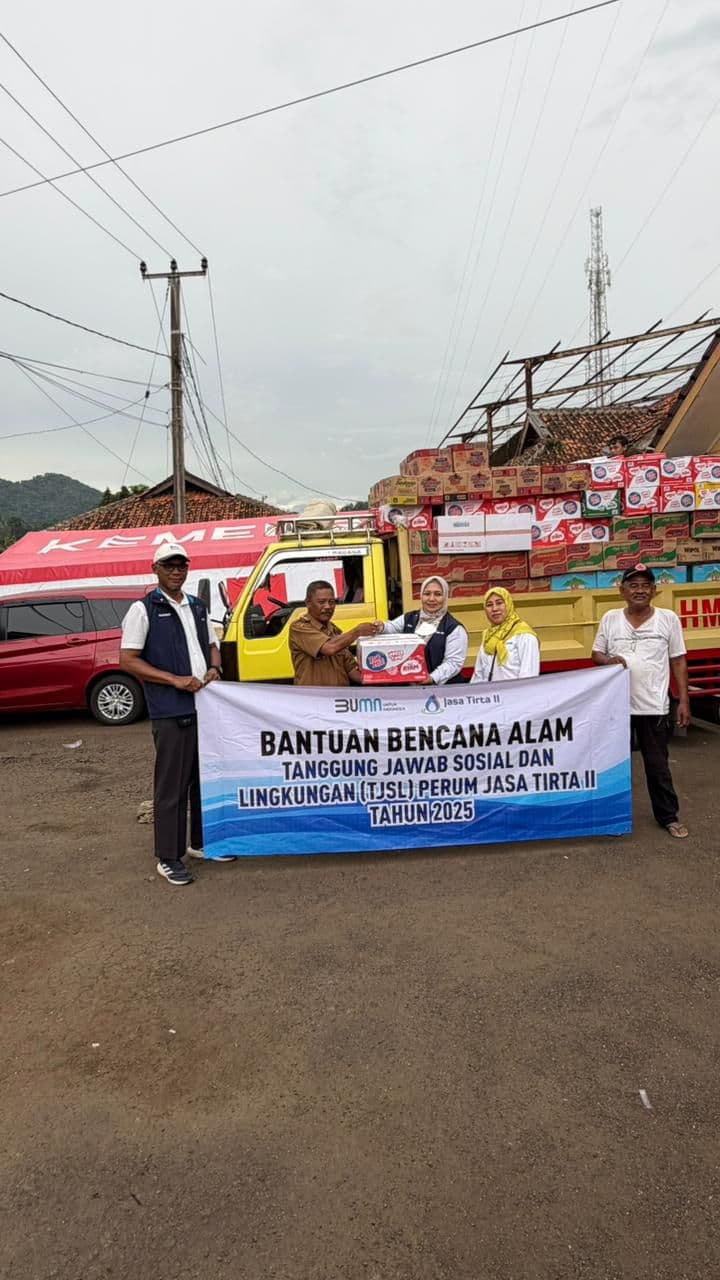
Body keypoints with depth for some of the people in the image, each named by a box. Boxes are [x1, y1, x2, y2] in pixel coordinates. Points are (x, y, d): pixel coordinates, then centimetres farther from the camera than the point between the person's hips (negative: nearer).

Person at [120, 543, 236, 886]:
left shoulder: (197, 607, 14)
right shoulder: (143, 610, -4)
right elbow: (128, 660, -9)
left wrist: (214, 669, 0)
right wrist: (175, 680, -17)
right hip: (170, 710, -6)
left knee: (207, 777, 15)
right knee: (171, 784, -1)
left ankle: (202, 841, 30)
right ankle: (168, 857, 11)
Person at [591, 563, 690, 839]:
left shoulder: (668, 618, -2)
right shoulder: (610, 618, 1)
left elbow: (678, 661, 1)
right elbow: (596, 654, 7)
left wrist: (683, 700, -3)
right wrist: (608, 660, -17)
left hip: (653, 706, -1)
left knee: (657, 764, 9)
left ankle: (668, 816, 26)